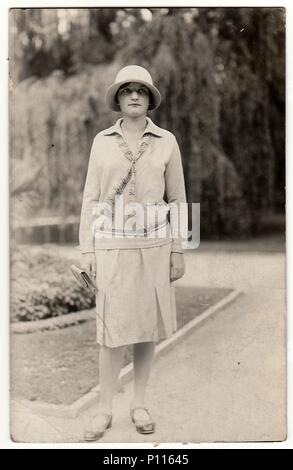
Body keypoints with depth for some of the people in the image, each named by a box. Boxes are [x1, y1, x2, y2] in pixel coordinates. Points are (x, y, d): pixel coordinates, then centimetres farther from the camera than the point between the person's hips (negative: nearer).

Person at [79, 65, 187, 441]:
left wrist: (178, 251, 0)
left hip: (153, 242, 1)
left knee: (147, 323, 6)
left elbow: (177, 198, 4)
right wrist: (86, 250, -2)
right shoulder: (102, 141, 3)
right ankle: (104, 409, 14)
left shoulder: (167, 141, 2)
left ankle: (139, 404, 22)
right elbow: (91, 197, 3)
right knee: (113, 328, -1)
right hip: (113, 243, 0)